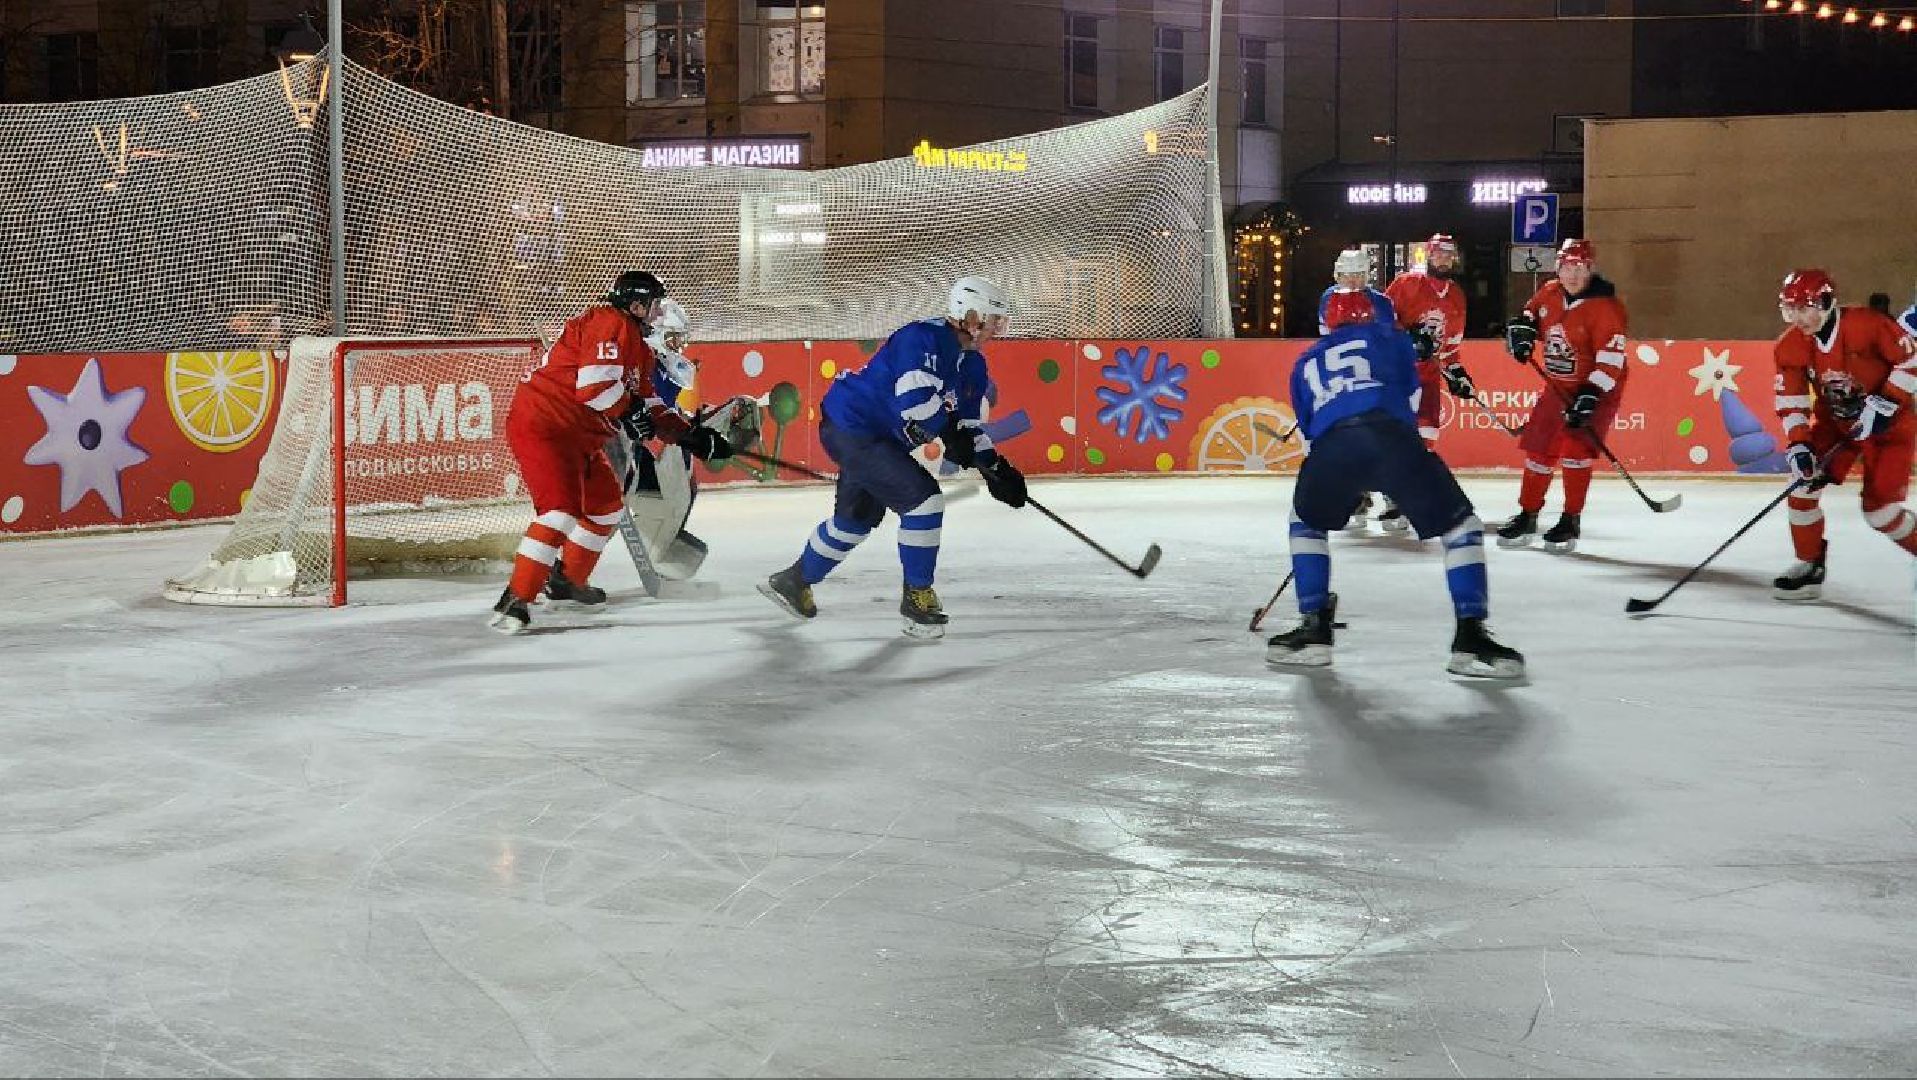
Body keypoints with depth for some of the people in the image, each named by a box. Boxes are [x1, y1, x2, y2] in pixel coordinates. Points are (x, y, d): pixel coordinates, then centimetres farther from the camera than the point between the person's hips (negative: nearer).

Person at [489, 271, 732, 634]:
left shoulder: (637, 347, 19)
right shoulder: (610, 324, -16)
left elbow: (647, 403, 20)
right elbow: (595, 385, -27)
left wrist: (692, 436, 10)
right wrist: (630, 413, -12)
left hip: (577, 436, 11)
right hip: (541, 424, -11)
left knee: (606, 505, 21)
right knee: (562, 509, -22)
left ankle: (567, 580, 35)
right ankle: (515, 601, -22)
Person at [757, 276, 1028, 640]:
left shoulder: (973, 366, 7)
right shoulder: (922, 339, -22)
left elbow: (968, 425, 12)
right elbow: (915, 402, -34)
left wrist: (996, 468, 1)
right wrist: (953, 438, -27)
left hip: (882, 440, 11)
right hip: (852, 427, -11)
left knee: (857, 516, 24)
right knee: (923, 498, -18)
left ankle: (794, 581, 44)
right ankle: (917, 597, -6)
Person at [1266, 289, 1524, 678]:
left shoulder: (1306, 364, 37)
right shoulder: (1389, 337, 30)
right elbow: (1411, 397, 22)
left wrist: (1347, 488, 46)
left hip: (1331, 445, 2)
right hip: (1391, 435, -2)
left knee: (1306, 522, 32)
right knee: (1461, 526, 12)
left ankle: (1313, 629, 24)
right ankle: (1470, 638, 1)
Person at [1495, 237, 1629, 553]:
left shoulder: (1606, 307, -22)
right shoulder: (1550, 294, -2)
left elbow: (1610, 361, -26)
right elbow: (1530, 314, 20)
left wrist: (1589, 397, -32)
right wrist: (1521, 331, -3)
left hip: (1597, 388, -7)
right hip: (1558, 386, 7)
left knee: (1576, 447, -19)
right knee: (1539, 448, 8)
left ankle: (1571, 522, -8)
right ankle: (1527, 518, 21)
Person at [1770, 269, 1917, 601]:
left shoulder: (1867, 325, -26)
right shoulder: (1791, 346, -10)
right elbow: (1790, 400, -8)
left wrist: (1885, 403, -24)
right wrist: (1798, 444, -20)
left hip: (1889, 423, -5)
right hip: (1834, 421, 5)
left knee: (1879, 509, -13)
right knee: (1803, 479, -8)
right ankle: (1809, 567, 5)